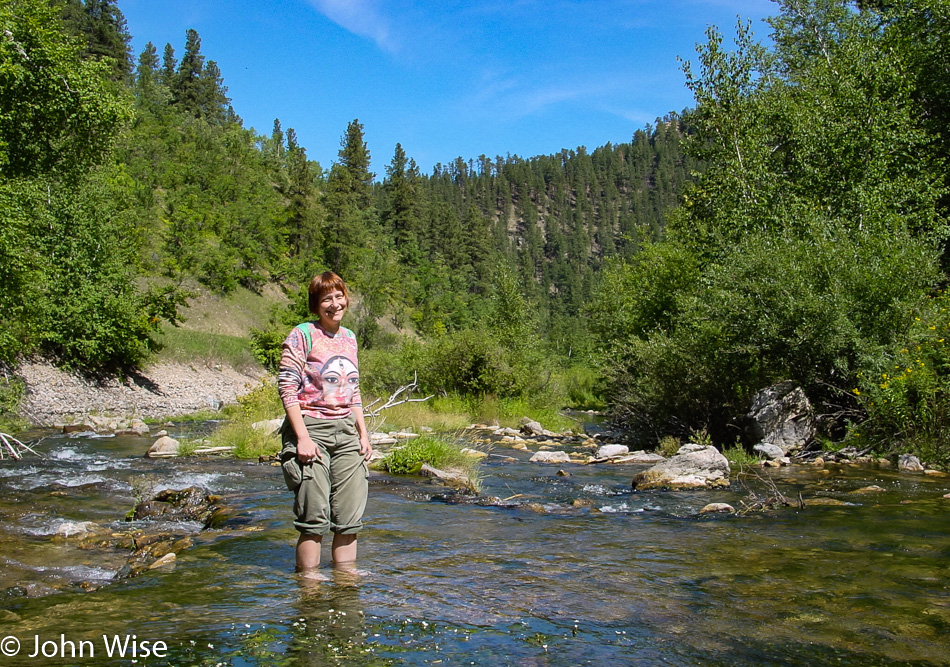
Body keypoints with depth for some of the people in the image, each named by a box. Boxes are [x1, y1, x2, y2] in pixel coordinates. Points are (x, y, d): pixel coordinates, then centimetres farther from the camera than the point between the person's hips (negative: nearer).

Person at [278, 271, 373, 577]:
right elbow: (287, 388, -11)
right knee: (315, 517, -3)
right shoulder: (303, 335, -6)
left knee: (349, 516, 7)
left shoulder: (349, 337, 14)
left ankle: (347, 572, 19)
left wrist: (363, 433, 13)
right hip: (311, 429, -6)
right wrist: (302, 437, -17)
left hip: (345, 431, 6)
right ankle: (309, 579, 11)